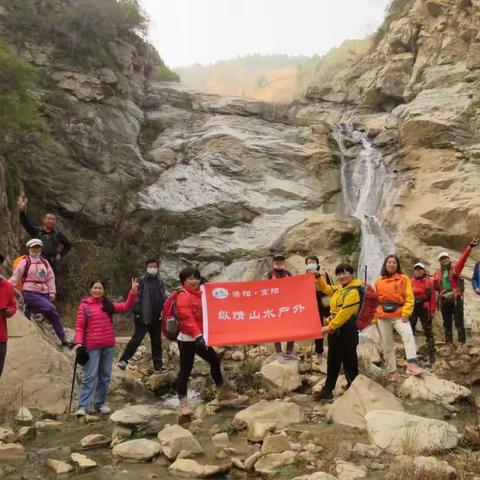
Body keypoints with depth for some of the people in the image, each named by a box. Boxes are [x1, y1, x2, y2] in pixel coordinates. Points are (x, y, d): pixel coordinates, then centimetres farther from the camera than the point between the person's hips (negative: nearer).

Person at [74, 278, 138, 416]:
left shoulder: (108, 304, 8)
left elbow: (126, 307, 2)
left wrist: (133, 292, -10)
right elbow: (79, 326, -5)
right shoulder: (84, 306, -3)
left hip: (108, 346, 4)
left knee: (105, 375, 11)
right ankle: (83, 406, -2)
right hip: (92, 347, -4)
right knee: (90, 376, -5)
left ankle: (100, 403, 22)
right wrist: (78, 342, -18)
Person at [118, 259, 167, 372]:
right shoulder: (142, 281, -3)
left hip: (156, 318, 5)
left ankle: (158, 365, 17)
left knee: (157, 341, 10)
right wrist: (136, 313, -16)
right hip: (143, 317, -5)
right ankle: (123, 360, 5)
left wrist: (163, 312, 9)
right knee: (136, 339, -5)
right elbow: (137, 298, -9)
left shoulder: (160, 282, 12)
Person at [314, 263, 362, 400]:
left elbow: (344, 314, -21)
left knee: (348, 362, 0)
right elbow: (326, 289, 34)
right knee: (332, 361, 15)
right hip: (334, 329, 9)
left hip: (347, 330, -9)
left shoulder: (353, 292, -17)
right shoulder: (338, 288, 11)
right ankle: (327, 390, 24)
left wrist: (330, 327, -19)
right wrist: (318, 277, 18)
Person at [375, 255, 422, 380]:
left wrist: (406, 313, -14)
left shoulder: (404, 279, 4)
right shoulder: (379, 282, 12)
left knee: (408, 335, -29)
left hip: (399, 315, -3)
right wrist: (374, 317, 11)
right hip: (383, 317, 3)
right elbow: (376, 300, 18)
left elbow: (409, 298, -3)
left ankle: (412, 365, -38)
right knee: (387, 346, 5)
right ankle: (392, 373, 14)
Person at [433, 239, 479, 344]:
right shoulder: (438, 273, 11)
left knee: (459, 322, -3)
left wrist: (470, 247, -26)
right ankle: (449, 343, 19)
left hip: (456, 299, -4)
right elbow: (435, 286, 14)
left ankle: (462, 343, -3)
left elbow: (463, 259, -13)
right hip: (444, 300, 4)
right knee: (447, 323, 11)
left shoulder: (455, 268, 1)